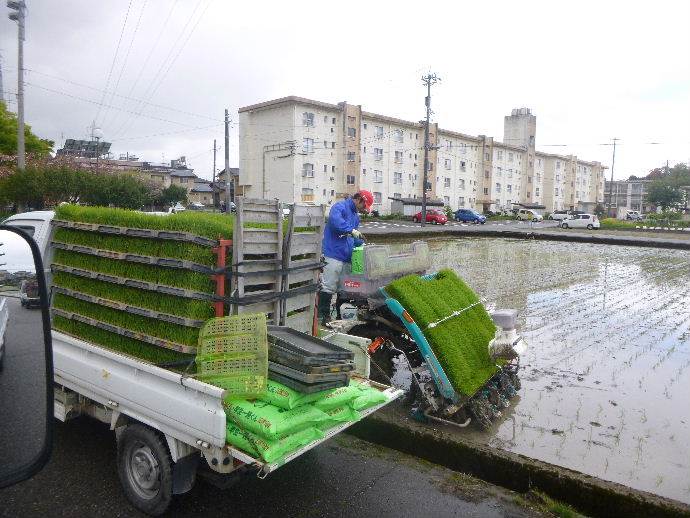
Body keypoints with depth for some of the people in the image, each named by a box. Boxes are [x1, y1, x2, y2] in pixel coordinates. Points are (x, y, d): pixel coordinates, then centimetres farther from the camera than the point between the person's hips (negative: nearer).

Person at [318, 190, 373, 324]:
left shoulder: (355, 216, 24)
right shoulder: (340, 207, -6)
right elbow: (335, 220, -29)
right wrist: (351, 230, -28)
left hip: (346, 257, 10)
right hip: (333, 254, -10)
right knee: (328, 287, -8)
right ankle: (322, 316, -3)